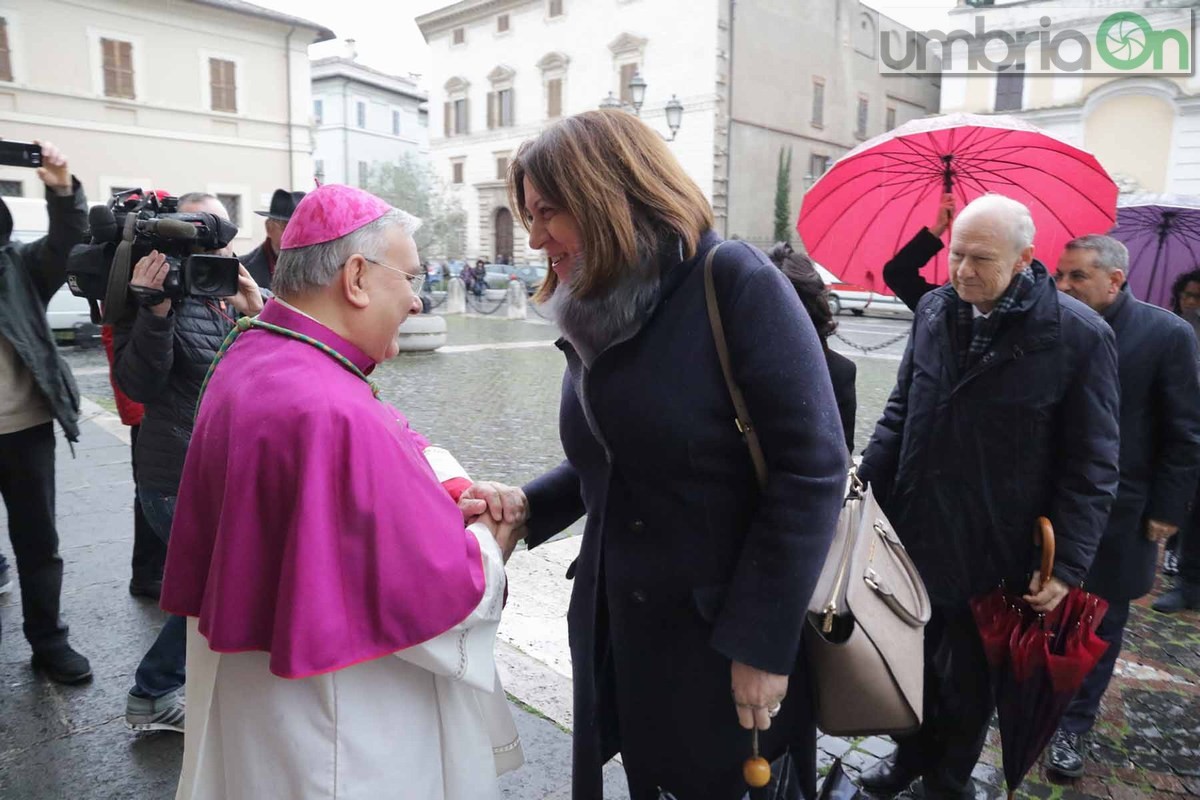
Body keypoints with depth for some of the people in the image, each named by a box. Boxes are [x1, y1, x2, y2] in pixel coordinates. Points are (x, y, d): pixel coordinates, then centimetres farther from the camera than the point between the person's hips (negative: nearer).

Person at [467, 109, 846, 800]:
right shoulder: (595, 315, 6)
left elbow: (812, 468, -19)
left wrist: (761, 645, -19)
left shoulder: (735, 283, -16)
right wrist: (527, 505, 0)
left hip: (731, 639, -6)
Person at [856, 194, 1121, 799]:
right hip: (913, 534, 4)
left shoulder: (1080, 335, -13)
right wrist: (863, 482, 2)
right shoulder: (934, 311, 0)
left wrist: (1067, 563, -11)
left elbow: (1092, 465, -9)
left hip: (991, 554, -3)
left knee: (967, 680, 16)